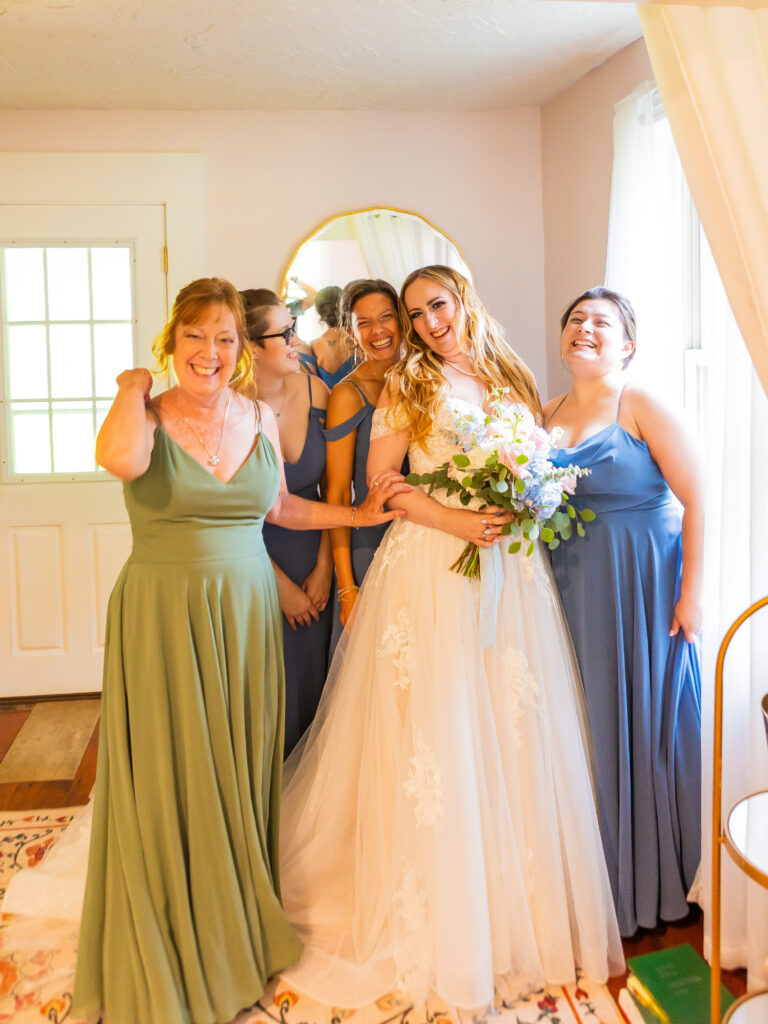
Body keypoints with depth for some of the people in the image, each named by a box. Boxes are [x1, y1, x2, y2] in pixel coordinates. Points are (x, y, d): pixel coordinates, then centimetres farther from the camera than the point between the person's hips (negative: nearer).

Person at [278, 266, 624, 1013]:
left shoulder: (513, 382, 14)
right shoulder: (408, 384, 3)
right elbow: (379, 480, -4)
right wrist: (452, 519, -16)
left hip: (509, 569, 4)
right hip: (431, 567, -3)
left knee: (514, 728, 5)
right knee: (433, 727, -2)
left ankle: (516, 906, 22)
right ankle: (434, 914, 13)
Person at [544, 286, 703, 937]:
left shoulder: (643, 408, -7)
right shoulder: (546, 416, 10)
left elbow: (696, 500, -11)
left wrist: (692, 592, -14)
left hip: (642, 586, -5)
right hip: (571, 590, 5)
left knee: (644, 721, 4)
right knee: (586, 723, 11)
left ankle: (651, 881, 23)